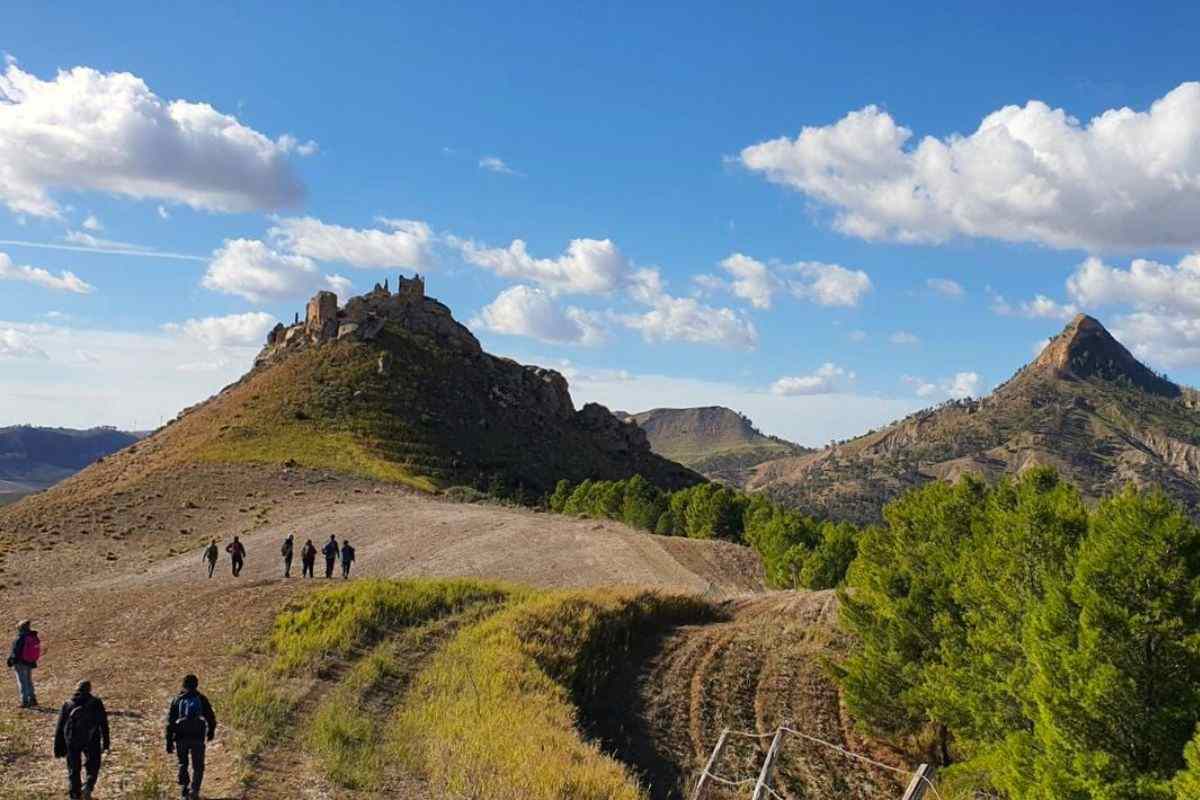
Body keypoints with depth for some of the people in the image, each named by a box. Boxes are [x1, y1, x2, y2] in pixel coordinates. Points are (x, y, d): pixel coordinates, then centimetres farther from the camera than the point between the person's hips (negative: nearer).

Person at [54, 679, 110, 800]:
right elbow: (104, 724, 2)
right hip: (91, 741, -1)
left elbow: (60, 728, 8)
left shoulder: (67, 704, 10)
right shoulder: (96, 702, 6)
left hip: (72, 741, 1)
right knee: (92, 767, 10)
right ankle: (88, 787, -14)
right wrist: (105, 744, 5)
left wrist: (58, 748, 12)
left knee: (73, 770, 12)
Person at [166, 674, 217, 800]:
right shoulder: (201, 699, 3)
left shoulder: (177, 700, 4)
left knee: (182, 764, 20)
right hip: (197, 738, -1)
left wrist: (169, 742, 2)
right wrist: (211, 732, 23)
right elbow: (211, 718, 5)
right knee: (198, 766, 10)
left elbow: (170, 722, 0)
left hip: (181, 738, 1)